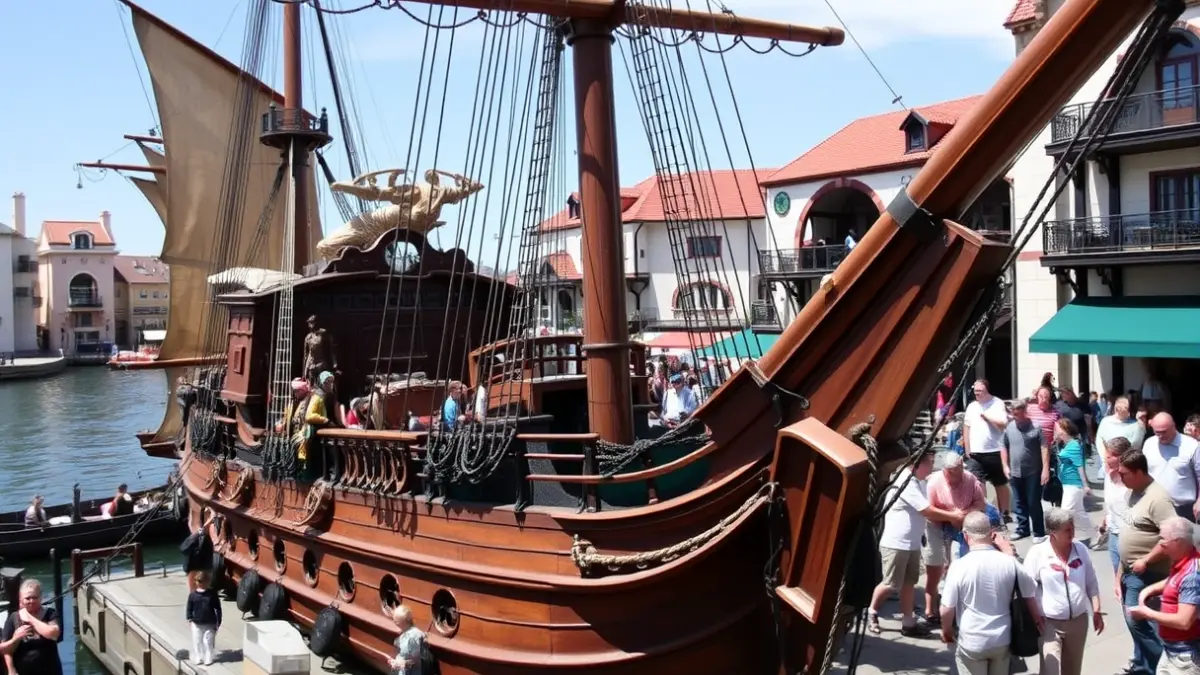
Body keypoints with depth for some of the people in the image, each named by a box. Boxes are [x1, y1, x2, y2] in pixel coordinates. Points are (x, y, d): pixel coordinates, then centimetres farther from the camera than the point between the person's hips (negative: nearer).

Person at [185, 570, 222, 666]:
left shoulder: (212, 594, -7)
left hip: (210, 623, 0)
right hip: (197, 623, 0)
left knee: (208, 642, 4)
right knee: (197, 642, 7)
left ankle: (208, 659, 12)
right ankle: (197, 658, 17)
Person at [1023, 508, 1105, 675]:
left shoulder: (1081, 550, 0)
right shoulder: (1037, 553, -13)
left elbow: (1092, 584, 8)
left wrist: (1097, 612, 5)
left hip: (1078, 620, 4)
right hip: (1050, 623, -4)